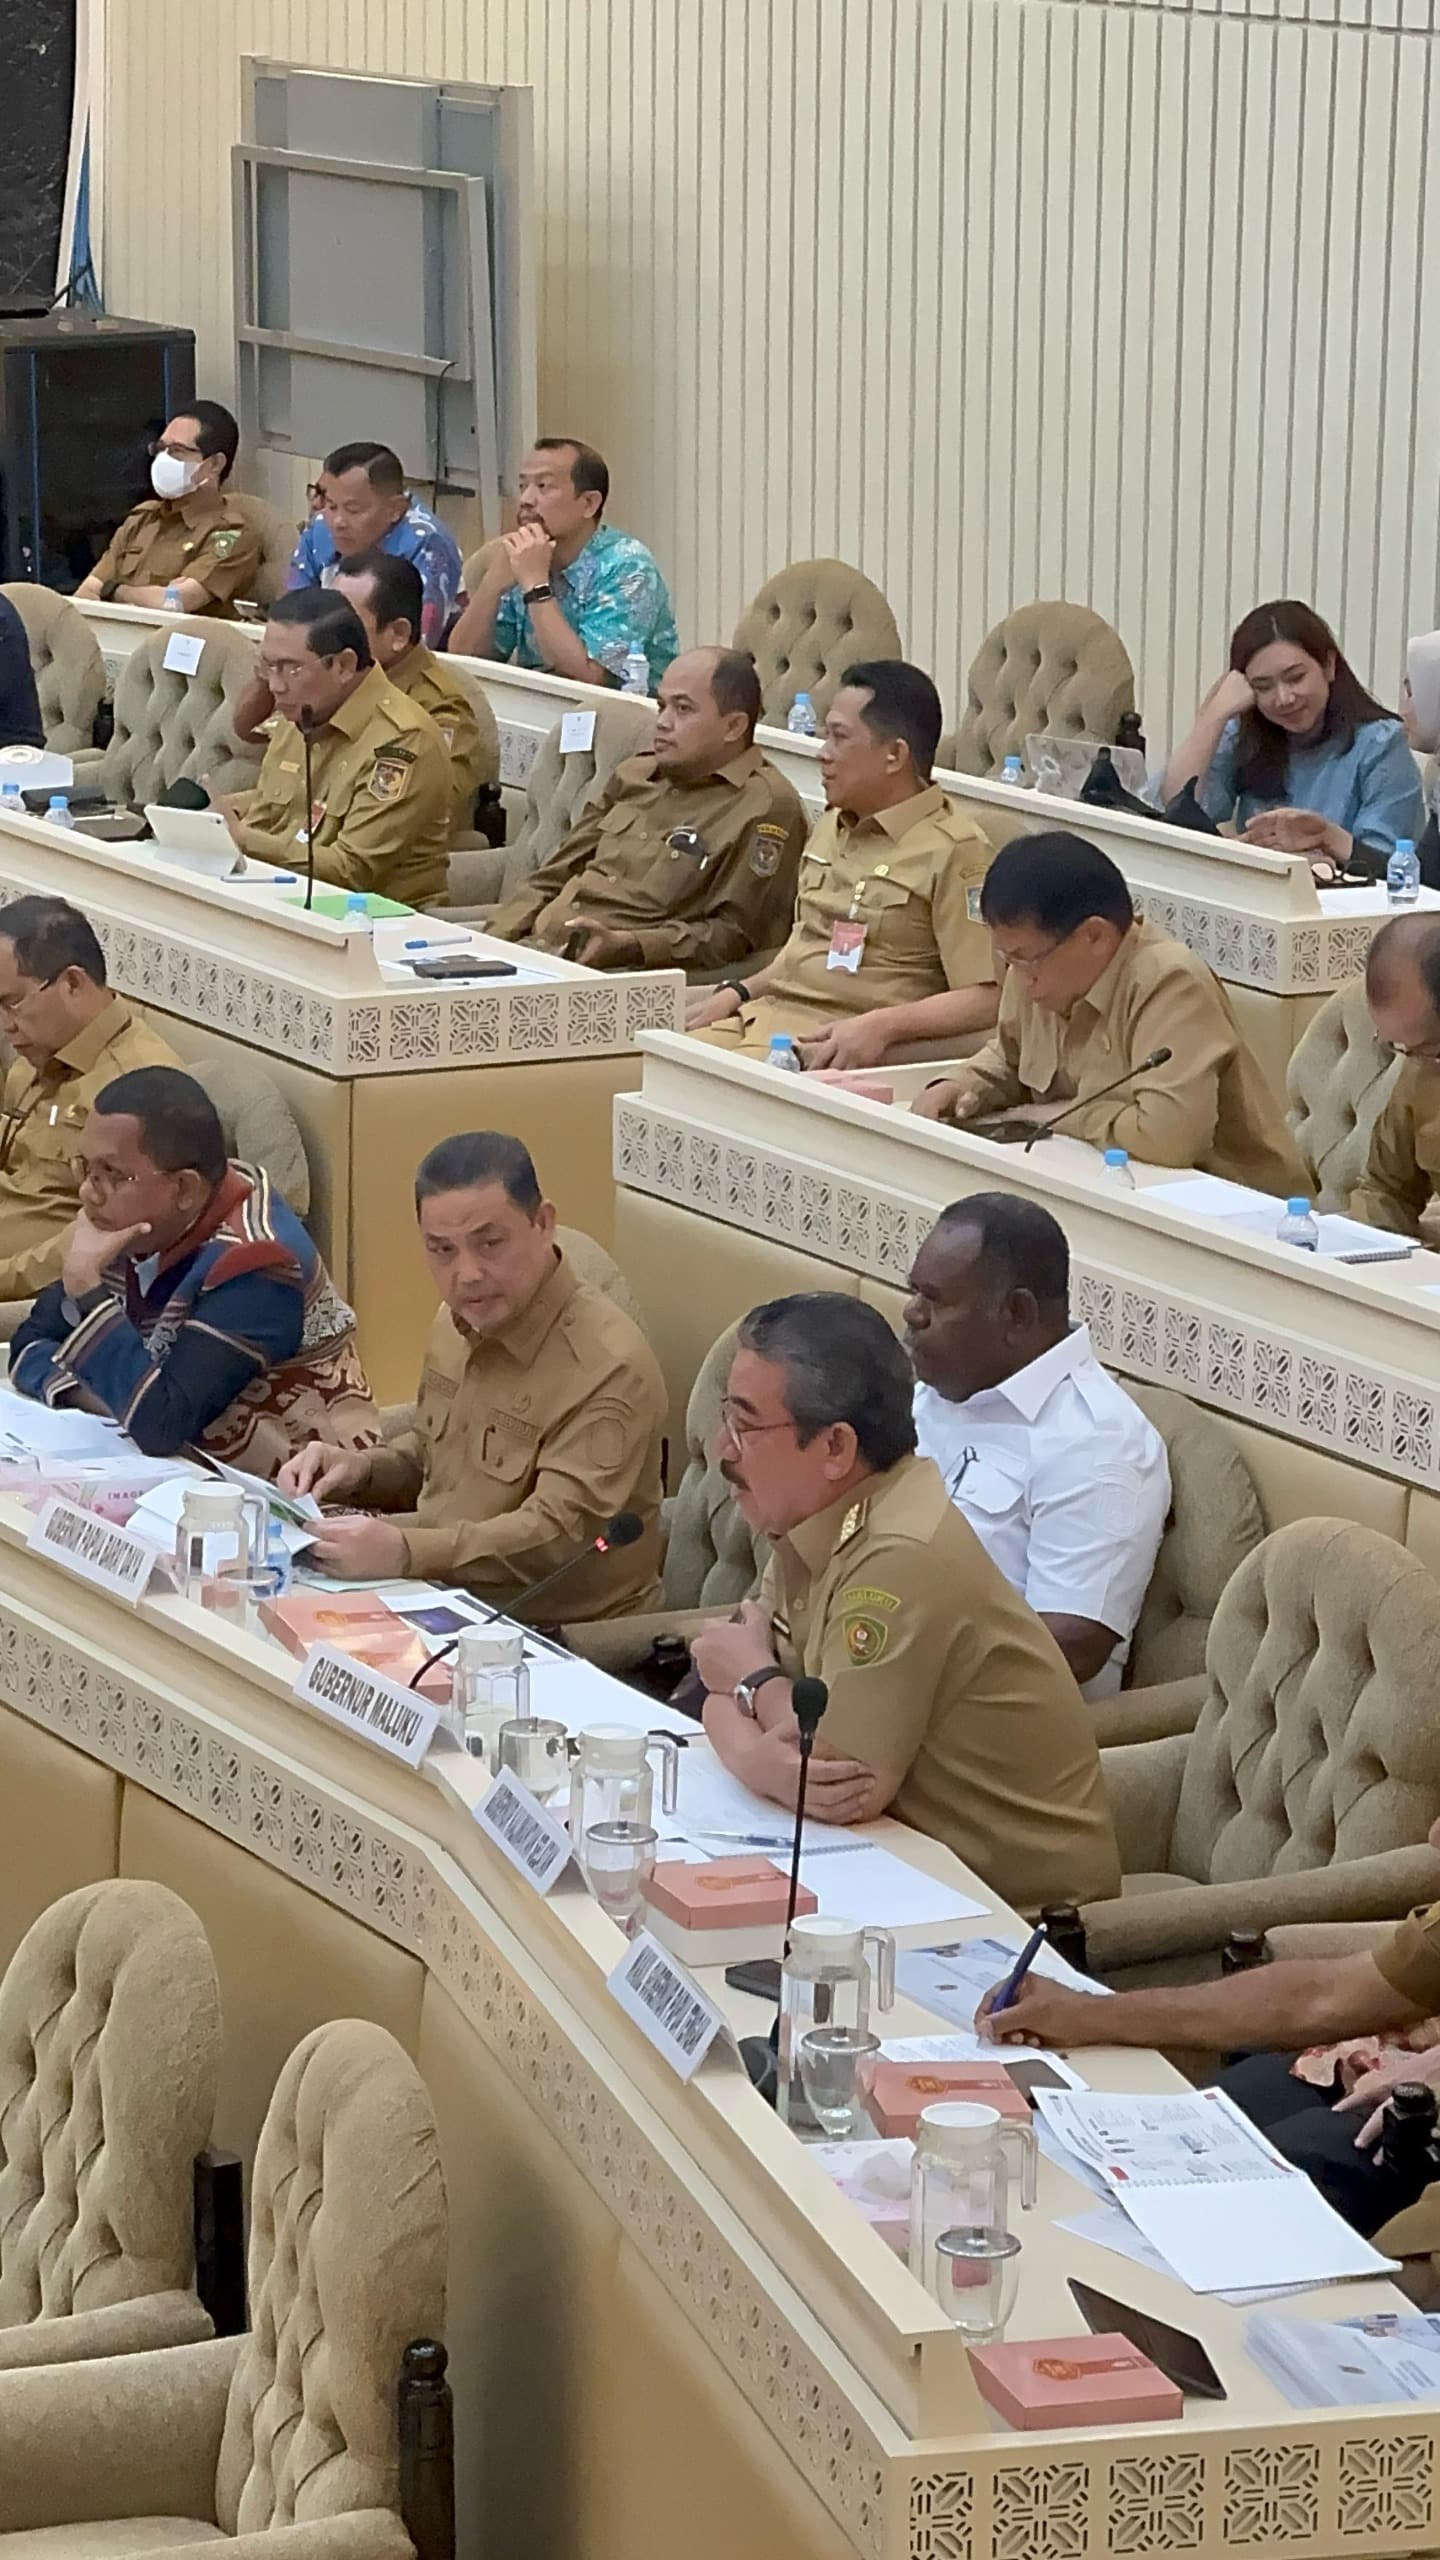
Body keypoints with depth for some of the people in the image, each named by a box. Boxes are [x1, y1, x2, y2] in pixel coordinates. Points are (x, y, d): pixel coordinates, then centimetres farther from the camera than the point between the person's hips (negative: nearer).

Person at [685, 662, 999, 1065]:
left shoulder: (953, 851, -8)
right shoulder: (833, 826, 21)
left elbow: (987, 998, -14)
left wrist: (881, 1026, -25)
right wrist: (736, 992, 14)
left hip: (839, 1044, -8)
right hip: (761, 1016, 8)